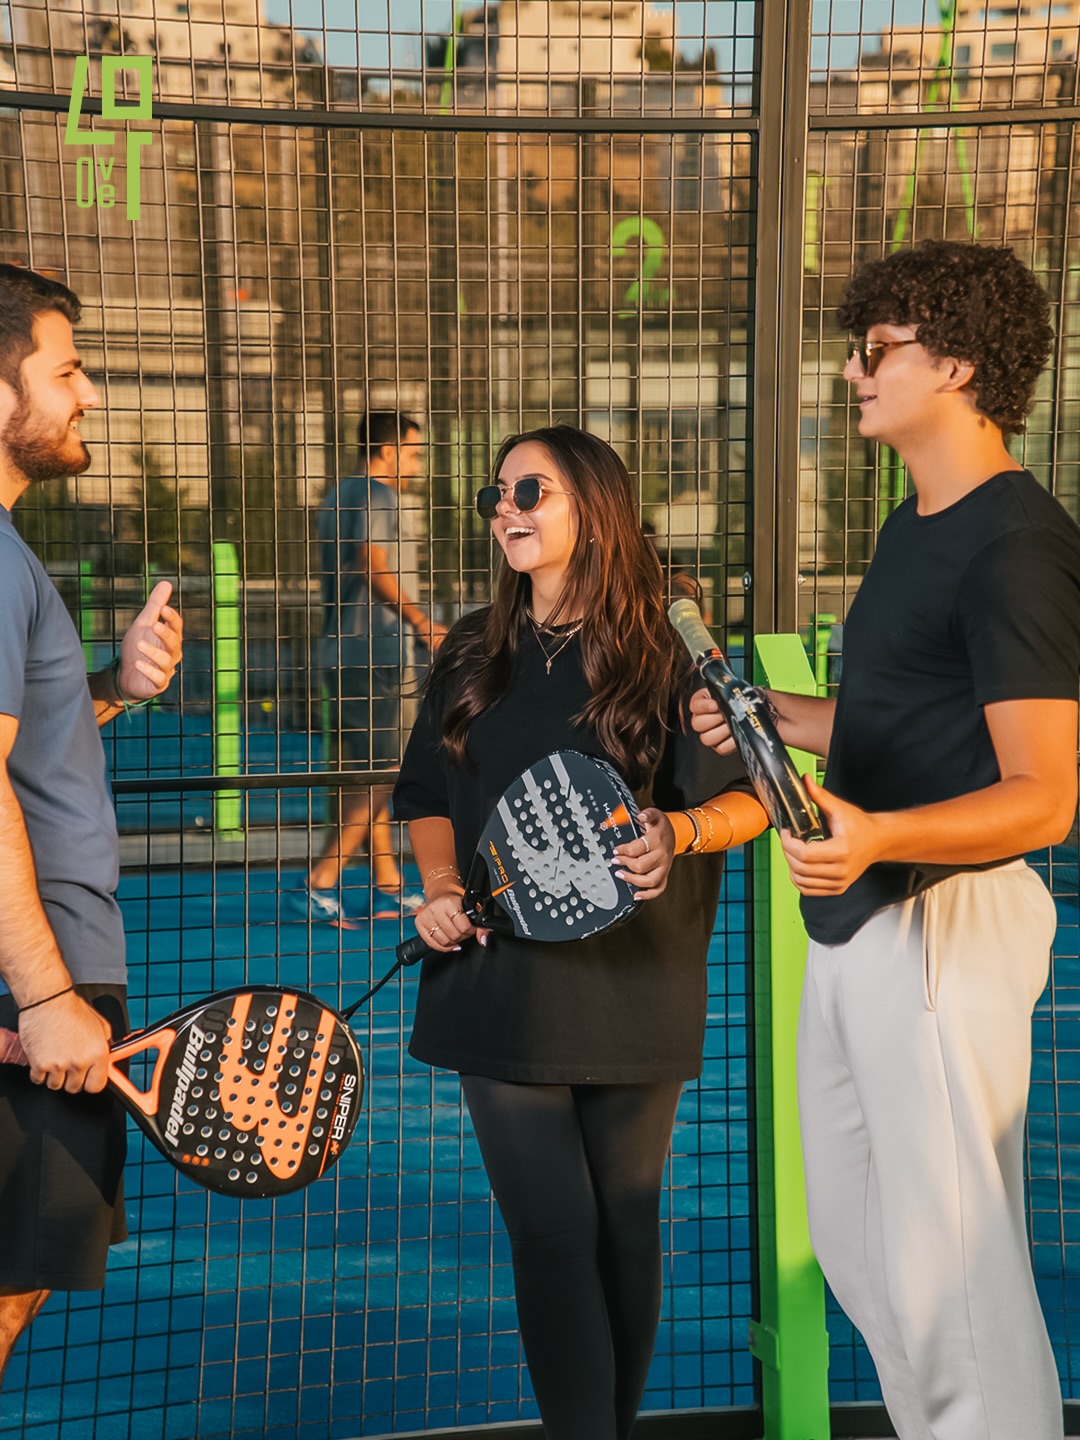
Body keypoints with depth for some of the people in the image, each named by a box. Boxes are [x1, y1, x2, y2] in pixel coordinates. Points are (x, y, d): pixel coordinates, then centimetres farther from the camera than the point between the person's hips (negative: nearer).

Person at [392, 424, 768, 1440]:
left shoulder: (662, 654, -3)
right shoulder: (473, 654, 10)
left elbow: (746, 800, -2)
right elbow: (429, 795, 16)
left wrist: (679, 830, -23)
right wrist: (441, 884, -2)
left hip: (630, 986, -2)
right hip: (503, 979, 2)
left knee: (625, 1224, 11)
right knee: (552, 1234, -2)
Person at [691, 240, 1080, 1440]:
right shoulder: (914, 525, 16)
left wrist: (877, 836, -36)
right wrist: (766, 714, 16)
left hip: (944, 921, -10)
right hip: (852, 918, 10)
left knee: (946, 1261, -5)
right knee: (851, 1239, 18)